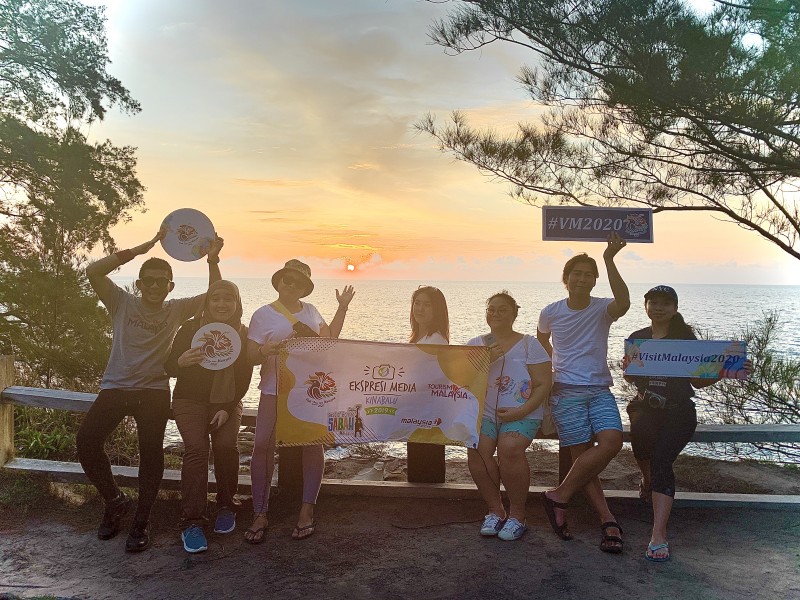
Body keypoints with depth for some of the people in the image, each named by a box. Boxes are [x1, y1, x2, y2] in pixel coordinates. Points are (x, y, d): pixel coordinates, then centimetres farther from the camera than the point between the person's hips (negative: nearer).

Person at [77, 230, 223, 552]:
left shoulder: (176, 309, 4)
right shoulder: (122, 302, 2)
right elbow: (93, 271, -12)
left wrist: (212, 261, -19)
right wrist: (138, 250, -19)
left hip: (154, 390, -1)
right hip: (115, 387, 1)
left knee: (151, 450, -14)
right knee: (86, 440, -13)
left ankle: (141, 520, 5)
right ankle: (115, 500, 12)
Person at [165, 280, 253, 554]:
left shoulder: (244, 335, -4)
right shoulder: (190, 329, -8)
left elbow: (244, 378, -2)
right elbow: (169, 368, -8)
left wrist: (228, 409, -12)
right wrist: (181, 361, -32)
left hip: (227, 402, 1)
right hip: (190, 400, -1)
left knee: (226, 445, -20)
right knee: (196, 447, -22)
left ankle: (226, 506, 3)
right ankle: (191, 520, -17)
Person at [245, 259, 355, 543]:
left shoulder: (310, 310, 13)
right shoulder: (263, 314, 1)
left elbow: (329, 338, 13)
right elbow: (250, 355, -1)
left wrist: (342, 307, 11)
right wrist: (265, 351, -23)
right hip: (275, 390, -3)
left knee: (313, 444, 2)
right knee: (263, 445, -9)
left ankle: (307, 510, 15)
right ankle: (260, 514, 5)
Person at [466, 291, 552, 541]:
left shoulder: (529, 344, 3)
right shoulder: (475, 344, 11)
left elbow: (543, 385, -3)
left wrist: (522, 411, -17)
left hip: (522, 415, -2)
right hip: (484, 412, 2)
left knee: (509, 447, -30)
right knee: (477, 449, -26)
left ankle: (517, 515, -9)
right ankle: (495, 510, -4)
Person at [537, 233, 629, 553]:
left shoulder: (602, 309, -1)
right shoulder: (550, 312, 2)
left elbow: (624, 303, -26)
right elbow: (541, 342, 24)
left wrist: (609, 261, -31)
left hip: (600, 391, 1)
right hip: (566, 392, -1)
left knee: (612, 441, -20)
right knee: (583, 454, -9)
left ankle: (559, 495, -8)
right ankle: (608, 521, 1)